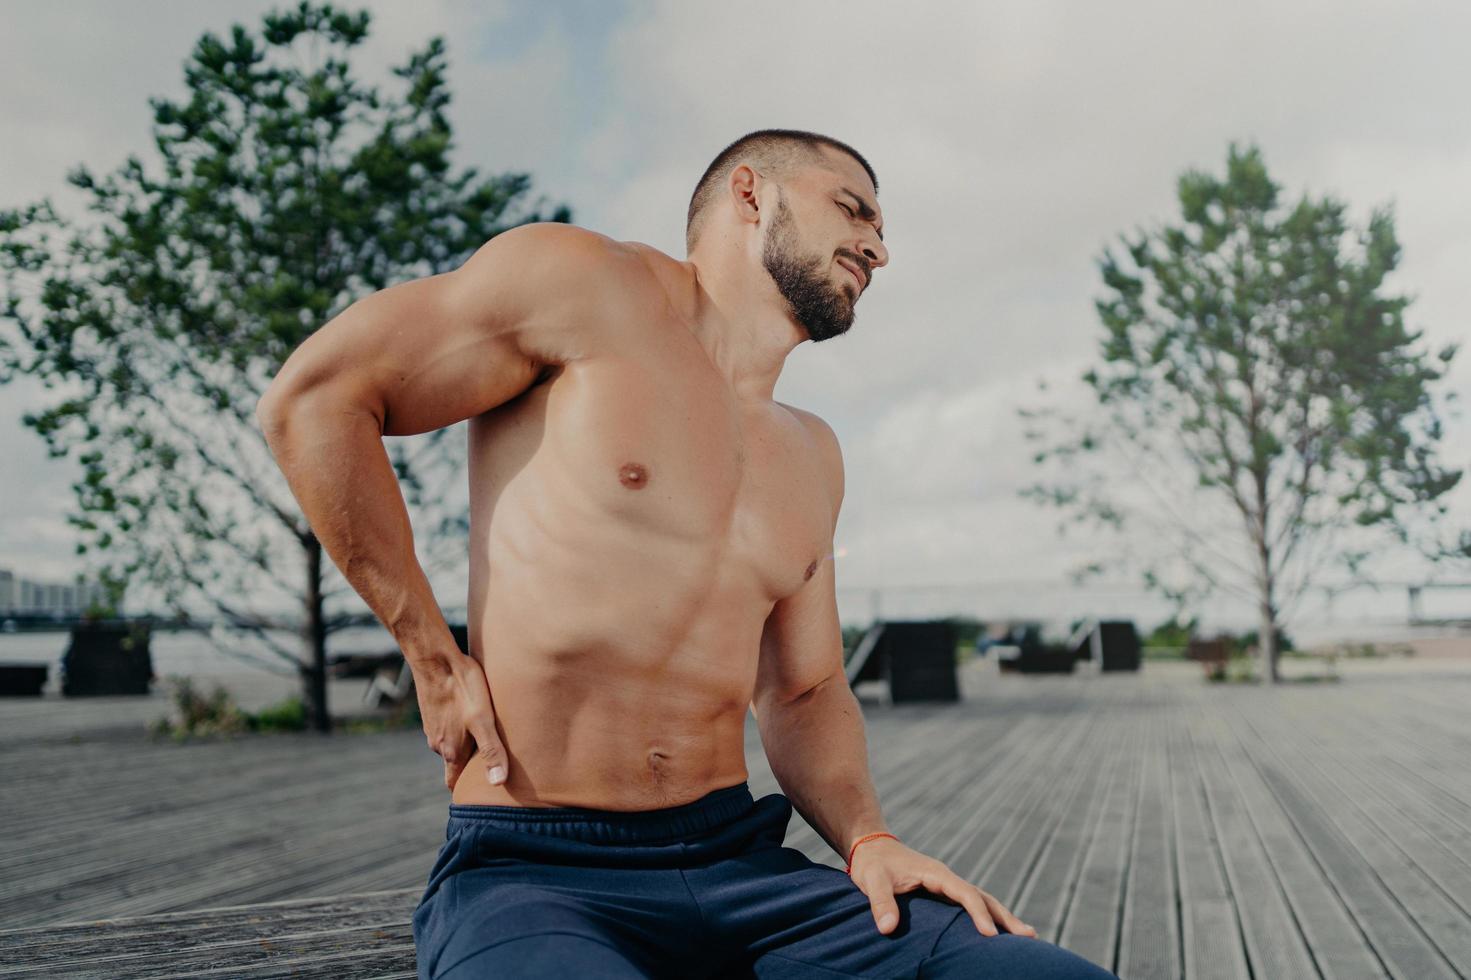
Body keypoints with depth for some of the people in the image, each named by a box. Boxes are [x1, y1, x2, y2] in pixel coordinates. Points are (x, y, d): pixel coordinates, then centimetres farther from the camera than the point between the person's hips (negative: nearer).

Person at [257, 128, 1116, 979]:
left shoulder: (809, 455, 18)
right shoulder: (588, 283, -2)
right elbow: (313, 397, -5)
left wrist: (868, 838, 2)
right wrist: (435, 662, -7)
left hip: (740, 863, 6)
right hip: (530, 876, -6)